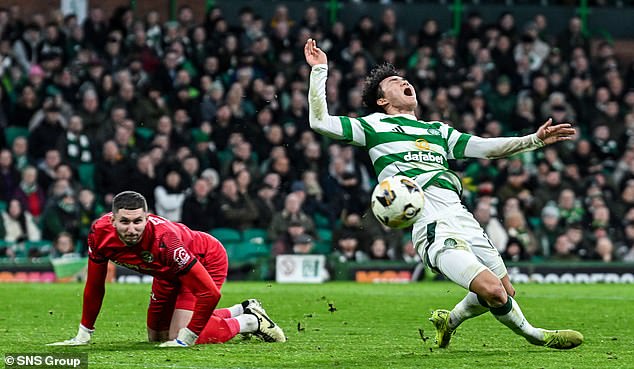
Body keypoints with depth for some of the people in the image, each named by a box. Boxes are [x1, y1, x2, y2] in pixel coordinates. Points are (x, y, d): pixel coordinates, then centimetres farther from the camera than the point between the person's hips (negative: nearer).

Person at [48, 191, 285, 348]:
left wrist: (187, 338, -36)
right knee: (157, 336, 17)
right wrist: (83, 335, -3)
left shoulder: (163, 239, -43)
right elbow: (94, 286, -8)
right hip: (169, 273, 7)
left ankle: (250, 322, 4)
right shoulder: (100, 233, -27)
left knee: (178, 336, -20)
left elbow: (210, 292, -40)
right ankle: (242, 311, 31)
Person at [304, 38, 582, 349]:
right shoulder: (375, 125, 15)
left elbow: (486, 147, 26)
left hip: (461, 217, 7)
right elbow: (320, 122, 7)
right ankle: (534, 336, 5)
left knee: (505, 289, 5)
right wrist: (319, 71, 4)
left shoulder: (438, 130, 30)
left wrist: (535, 140, 18)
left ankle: (450, 321, 31)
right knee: (492, 290, -20)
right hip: (432, 226, -7)